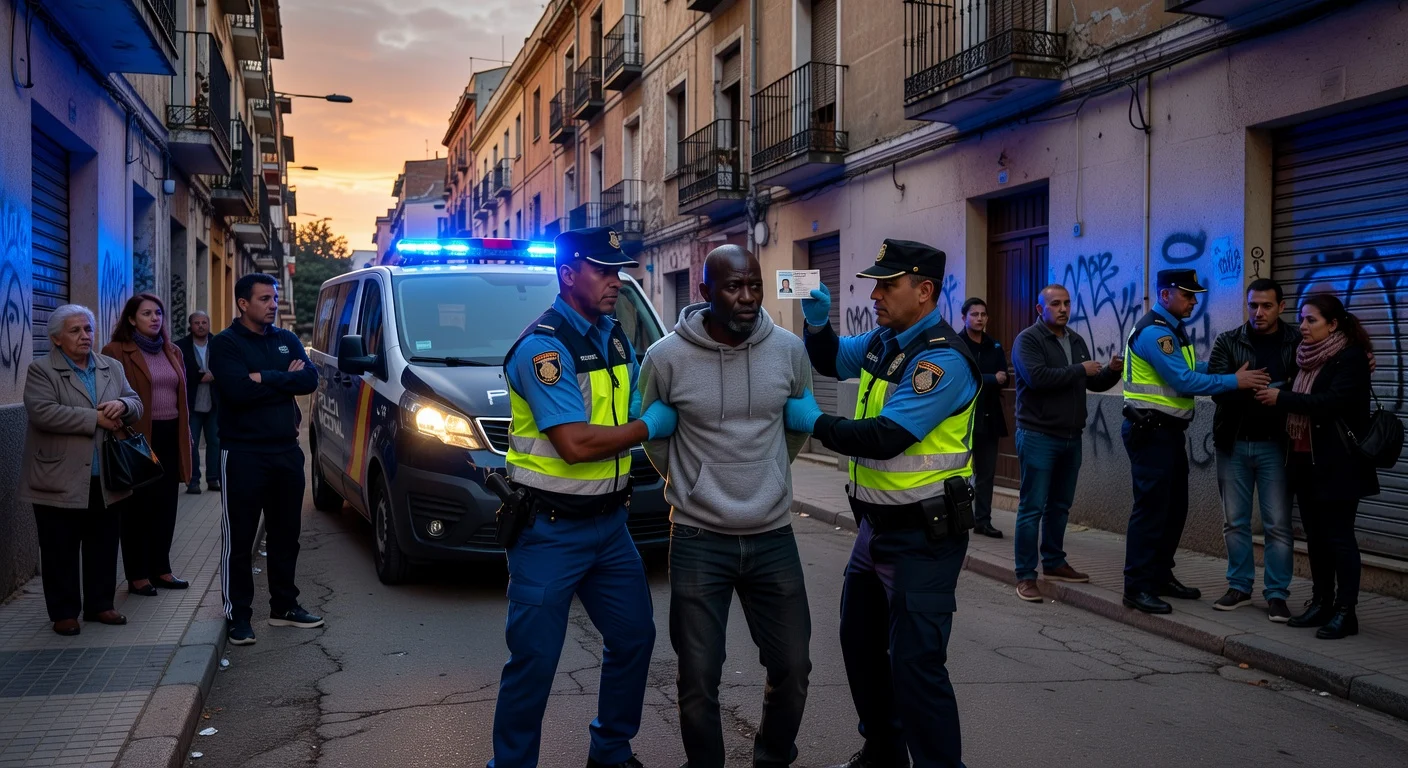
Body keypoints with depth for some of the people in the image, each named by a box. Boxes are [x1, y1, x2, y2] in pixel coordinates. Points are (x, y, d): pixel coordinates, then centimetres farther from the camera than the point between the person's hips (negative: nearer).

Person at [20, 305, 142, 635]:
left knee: (103, 547, 12)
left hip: (106, 480, 5)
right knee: (61, 551, 4)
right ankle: (64, 612, 15)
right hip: (61, 481, -5)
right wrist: (96, 418, -18)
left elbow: (136, 404, 11)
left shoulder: (112, 368, 12)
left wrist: (123, 405, -13)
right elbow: (42, 412, -18)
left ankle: (99, 605, 24)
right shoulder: (41, 370, -4)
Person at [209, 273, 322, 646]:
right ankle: (238, 615, 9)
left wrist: (265, 379, -14)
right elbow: (239, 391, -20)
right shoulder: (226, 343, -4)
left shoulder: (287, 340, 12)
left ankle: (284, 606, 25)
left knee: (286, 534, 13)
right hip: (243, 454, -6)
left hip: (287, 451, 6)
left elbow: (310, 379, -3)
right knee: (239, 539, 1)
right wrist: (284, 379, -11)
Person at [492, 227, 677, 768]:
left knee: (634, 638, 15)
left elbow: (634, 407, 18)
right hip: (551, 532, -8)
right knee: (534, 658, -1)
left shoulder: (614, 337, 8)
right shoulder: (544, 347, -18)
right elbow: (576, 444, -26)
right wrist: (649, 427, -15)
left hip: (608, 523, 8)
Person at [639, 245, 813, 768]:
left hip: (773, 537, 3)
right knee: (699, 677, 3)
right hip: (699, 540, -2)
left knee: (792, 668, 9)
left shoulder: (789, 350, -4)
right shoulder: (666, 357, -10)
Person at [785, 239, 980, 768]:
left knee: (915, 661, -9)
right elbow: (832, 362, 25)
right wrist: (817, 324, 3)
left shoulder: (941, 359, -21)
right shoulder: (884, 341, 6)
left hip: (924, 536, -10)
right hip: (877, 525, 10)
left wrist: (813, 422, -14)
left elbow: (885, 438, -27)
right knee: (860, 641, 19)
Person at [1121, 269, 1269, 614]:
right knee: (1151, 507, -7)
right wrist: (1235, 381, -18)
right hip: (1150, 431, -10)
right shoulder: (1154, 332, -17)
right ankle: (1137, 586, -2)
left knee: (1174, 506, 15)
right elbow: (1184, 381, -23)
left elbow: (1190, 370, 13)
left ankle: (1161, 576, 25)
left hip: (1169, 430, 10)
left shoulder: (1172, 329, 16)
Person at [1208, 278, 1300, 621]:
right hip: (1233, 442, 2)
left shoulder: (1298, 343, 1)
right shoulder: (1227, 342, 2)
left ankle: (1277, 594, 9)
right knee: (1235, 521, 9)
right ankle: (1239, 586, 21)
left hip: (1275, 444, -1)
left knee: (1278, 523, 0)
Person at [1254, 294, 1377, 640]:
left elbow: (1331, 402, -22)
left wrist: (1282, 398, -19)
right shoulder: (1308, 357, 13)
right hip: (1307, 460, 7)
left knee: (1338, 536, -3)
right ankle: (1321, 603, 19)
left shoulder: (1350, 357, -10)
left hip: (1337, 464, -7)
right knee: (1315, 536, 11)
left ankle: (1345, 612, 3)